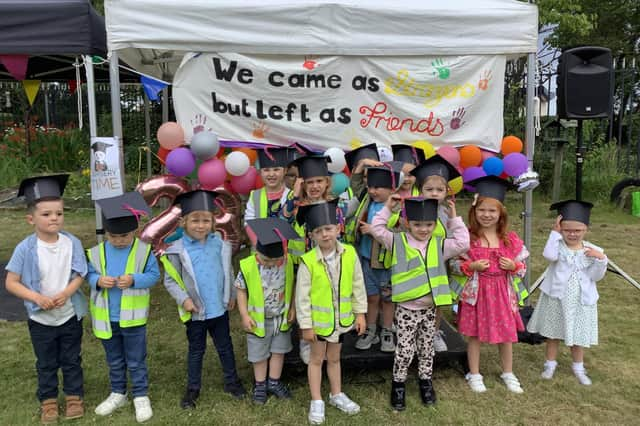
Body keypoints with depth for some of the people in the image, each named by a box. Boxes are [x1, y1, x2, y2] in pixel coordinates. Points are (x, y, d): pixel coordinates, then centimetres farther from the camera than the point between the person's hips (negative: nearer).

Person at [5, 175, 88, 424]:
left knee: (71, 360, 16)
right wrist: (37, 298, -23)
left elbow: (79, 276, -7)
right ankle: (48, 401, 36)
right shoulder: (25, 249, -16)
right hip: (40, 319, 0)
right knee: (46, 364, 18)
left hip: (70, 316, 1)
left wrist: (65, 294, -24)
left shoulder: (72, 243, -13)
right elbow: (11, 283, -11)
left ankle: (74, 396, 35)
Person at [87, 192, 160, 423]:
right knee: (114, 361, 21)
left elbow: (154, 275, -9)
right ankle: (118, 394, 38)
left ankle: (141, 396, 25)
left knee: (136, 362, 10)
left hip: (133, 317, -3)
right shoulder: (96, 252, -4)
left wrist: (134, 280, -26)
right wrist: (99, 281, -20)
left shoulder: (144, 251, -12)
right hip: (106, 317, 3)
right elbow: (89, 275, 2)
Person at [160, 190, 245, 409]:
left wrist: (232, 294, 8)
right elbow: (170, 281, -8)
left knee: (225, 346, 18)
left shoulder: (220, 245, -4)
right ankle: (193, 388, 33)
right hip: (195, 311, -2)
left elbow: (228, 272, 9)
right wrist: (183, 299, -18)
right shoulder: (177, 250, -13)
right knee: (196, 350, 16)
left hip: (220, 308, 2)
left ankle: (231, 381, 37)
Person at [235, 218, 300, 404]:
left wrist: (292, 307, 0)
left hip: (282, 317, 3)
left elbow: (291, 285, 1)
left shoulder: (287, 262, -14)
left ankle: (274, 382, 34)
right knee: (259, 354, 13)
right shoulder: (248, 266, -22)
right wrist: (244, 315, -11)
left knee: (279, 351, 16)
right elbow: (241, 291, -10)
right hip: (259, 319, -2)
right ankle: (260, 385, 33)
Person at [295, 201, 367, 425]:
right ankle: (316, 401, 31)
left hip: (341, 319, 3)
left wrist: (360, 313, 1)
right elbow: (302, 295, -14)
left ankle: (337, 395, 42)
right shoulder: (308, 261, -20)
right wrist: (306, 325, -10)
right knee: (317, 359, 15)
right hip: (318, 320, -2)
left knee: (334, 358, 22)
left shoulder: (349, 253, -12)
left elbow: (358, 285, -2)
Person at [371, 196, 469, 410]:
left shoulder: (439, 245, 3)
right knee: (404, 350, 3)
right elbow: (377, 229, -6)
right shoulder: (397, 242, -4)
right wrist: (387, 208, -8)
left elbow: (462, 243, -2)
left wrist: (454, 219, -3)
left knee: (426, 349, 18)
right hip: (406, 309, -3)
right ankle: (398, 385, 22)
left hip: (429, 309, 3)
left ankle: (426, 382, 37)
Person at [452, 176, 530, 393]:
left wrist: (513, 266, -14)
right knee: (474, 334, 9)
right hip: (475, 292, -2)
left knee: (506, 333, 14)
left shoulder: (510, 239, -2)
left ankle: (508, 373, 36)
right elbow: (454, 264, -5)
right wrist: (471, 266, -21)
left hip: (502, 292, 3)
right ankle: (474, 374, 27)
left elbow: (522, 266, 6)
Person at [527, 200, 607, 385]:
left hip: (581, 300, 2)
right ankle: (550, 363, 31)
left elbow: (596, 276, -4)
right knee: (553, 333, 14)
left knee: (578, 335, 15)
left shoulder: (593, 250, -4)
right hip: (556, 298, -1)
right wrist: (555, 232, -28)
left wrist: (601, 259, -20)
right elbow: (550, 255, -34)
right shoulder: (558, 245, -11)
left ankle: (578, 367, 34)